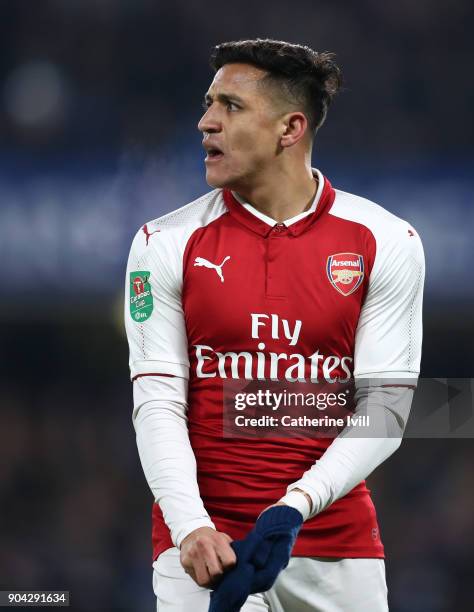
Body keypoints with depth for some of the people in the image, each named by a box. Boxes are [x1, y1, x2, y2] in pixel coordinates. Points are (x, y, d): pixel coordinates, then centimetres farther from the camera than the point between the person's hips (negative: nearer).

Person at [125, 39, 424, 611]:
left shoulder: (385, 242, -1)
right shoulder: (165, 243, 1)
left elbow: (384, 408, -4)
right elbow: (157, 404, -4)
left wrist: (295, 508, -17)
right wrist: (190, 527, -19)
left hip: (338, 542, 0)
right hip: (203, 542, 0)